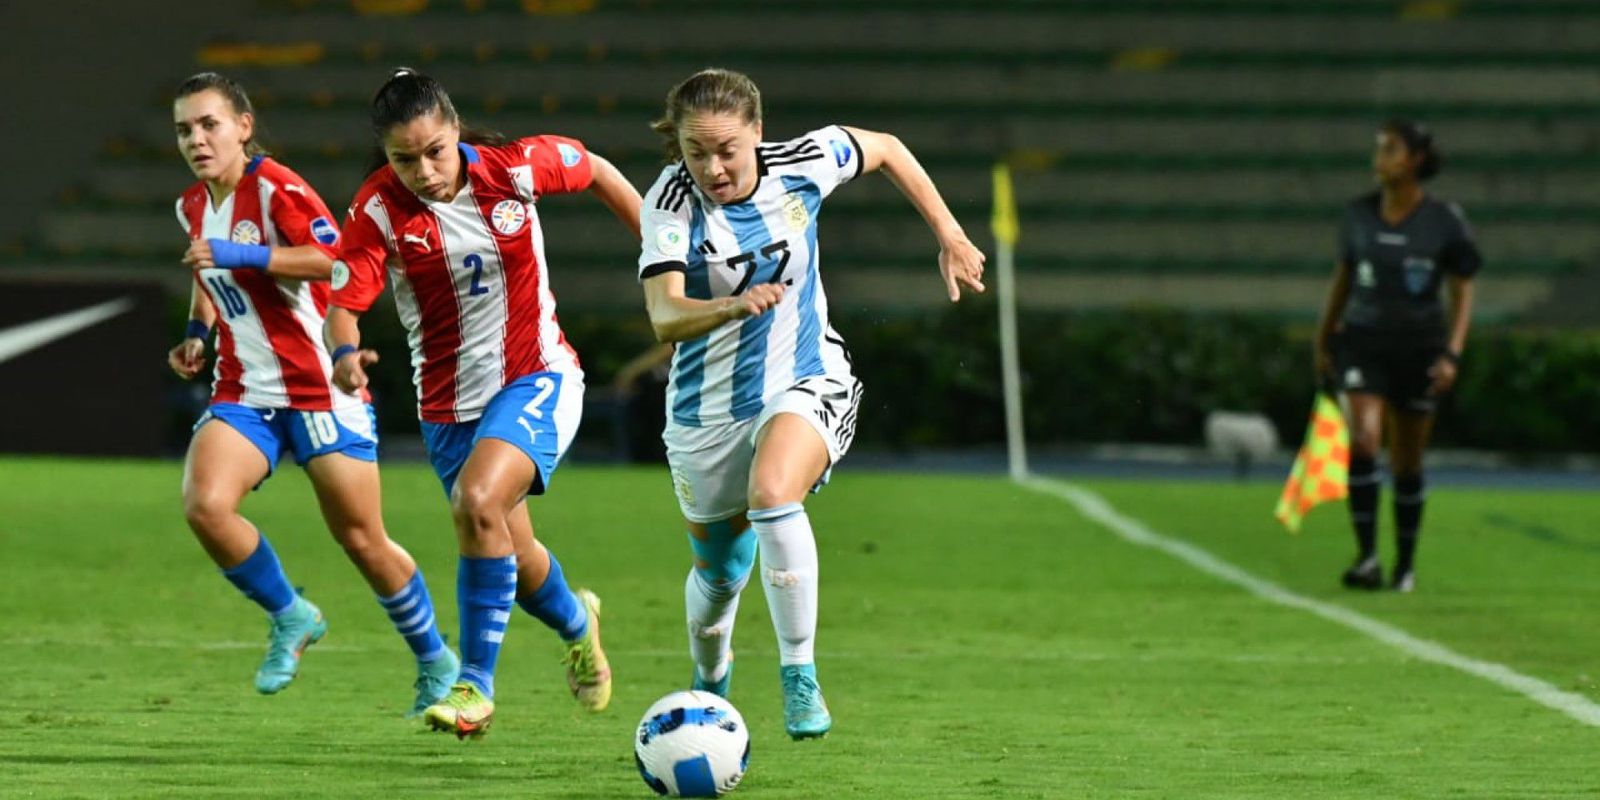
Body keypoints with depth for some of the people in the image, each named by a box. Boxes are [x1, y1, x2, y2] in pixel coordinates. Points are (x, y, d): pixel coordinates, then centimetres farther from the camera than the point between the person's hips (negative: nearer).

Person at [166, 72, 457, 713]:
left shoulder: (276, 188, -13)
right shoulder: (193, 207, 10)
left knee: (363, 541, 1)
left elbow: (333, 257, -27)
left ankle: (436, 665, 23)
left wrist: (240, 255, -31)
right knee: (204, 505, -21)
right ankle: (291, 618, 1)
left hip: (320, 389, -6)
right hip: (243, 392, 6)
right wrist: (197, 332, 13)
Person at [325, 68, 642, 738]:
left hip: (536, 378, -3)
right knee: (513, 557, 14)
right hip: (447, 401, 3)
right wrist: (345, 353, -42)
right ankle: (577, 623, 50)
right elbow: (342, 305, -20)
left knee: (477, 501, -28)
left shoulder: (515, 167, -15)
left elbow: (596, 172, 5)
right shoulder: (380, 210, -15)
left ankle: (475, 686, -20)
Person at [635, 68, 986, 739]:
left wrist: (950, 238, 10)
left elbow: (885, 149, 8)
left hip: (806, 383, -1)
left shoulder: (802, 165, -14)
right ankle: (710, 686, 48)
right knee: (718, 573, 14)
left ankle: (800, 676, -25)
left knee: (771, 494, -33)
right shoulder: (670, 204, -20)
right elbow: (665, 317, -34)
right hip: (707, 410, 1)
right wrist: (733, 306, -54)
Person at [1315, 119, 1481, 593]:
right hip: (1362, 343, 1)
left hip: (1419, 350, -1)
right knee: (1362, 441, -20)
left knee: (1407, 463, 7)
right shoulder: (1359, 215, 1)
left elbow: (1462, 294, -3)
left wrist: (1451, 354, -14)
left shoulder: (1445, 222, -6)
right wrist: (1324, 341, 17)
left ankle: (1406, 563, 24)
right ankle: (1366, 556, -20)